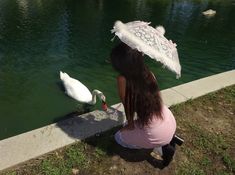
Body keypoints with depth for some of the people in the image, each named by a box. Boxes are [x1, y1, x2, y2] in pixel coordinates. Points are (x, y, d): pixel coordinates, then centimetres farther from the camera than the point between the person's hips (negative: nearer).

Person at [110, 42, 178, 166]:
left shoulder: (122, 79, -19)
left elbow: (128, 107, -14)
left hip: (156, 135, -6)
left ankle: (161, 147, 8)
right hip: (171, 123, 6)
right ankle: (168, 140, 18)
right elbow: (155, 99, 6)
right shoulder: (148, 73, -5)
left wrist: (130, 125, 3)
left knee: (119, 137, 23)